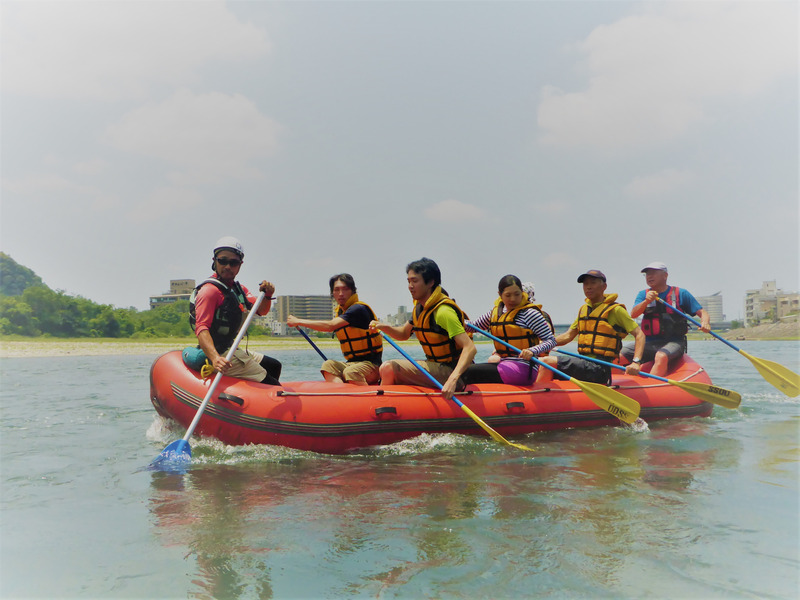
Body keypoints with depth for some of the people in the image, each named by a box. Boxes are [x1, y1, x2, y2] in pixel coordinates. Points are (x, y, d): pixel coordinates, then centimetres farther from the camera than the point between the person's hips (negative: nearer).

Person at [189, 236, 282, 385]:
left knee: (274, 366, 26)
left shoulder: (238, 288, 13)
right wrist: (215, 358, -45)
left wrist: (267, 295, -17)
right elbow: (201, 328, -29)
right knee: (274, 387, -7)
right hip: (223, 356, -10)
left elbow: (261, 310, 7)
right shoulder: (210, 290, -18)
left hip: (232, 350, 10)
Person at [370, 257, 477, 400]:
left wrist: (453, 379, -41)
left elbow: (470, 348, -28)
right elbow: (404, 334, 21)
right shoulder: (420, 307, 8)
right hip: (435, 365, 9)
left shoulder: (443, 311, -21)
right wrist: (384, 327, -1)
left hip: (448, 371, -9)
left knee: (389, 368, -17)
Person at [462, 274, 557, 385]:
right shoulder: (496, 311, 12)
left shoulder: (530, 313, -10)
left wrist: (532, 351, -30)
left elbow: (551, 341, -12)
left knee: (467, 372, -15)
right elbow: (475, 325, 24)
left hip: (522, 369, -8)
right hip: (504, 363, 8)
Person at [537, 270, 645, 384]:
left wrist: (636, 362, -18)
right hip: (583, 363, 8)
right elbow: (568, 336, 19)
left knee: (547, 362, -22)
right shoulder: (583, 309, 18)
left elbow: (639, 335, -4)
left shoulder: (615, 310, -3)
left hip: (598, 368, -8)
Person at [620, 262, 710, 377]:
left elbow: (702, 312, 5)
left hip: (673, 342, -3)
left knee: (661, 357, -37)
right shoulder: (643, 294, 12)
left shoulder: (680, 293, 6)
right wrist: (646, 301, -24)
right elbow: (633, 314, -5)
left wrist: (705, 322, -19)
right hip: (648, 343, 3)